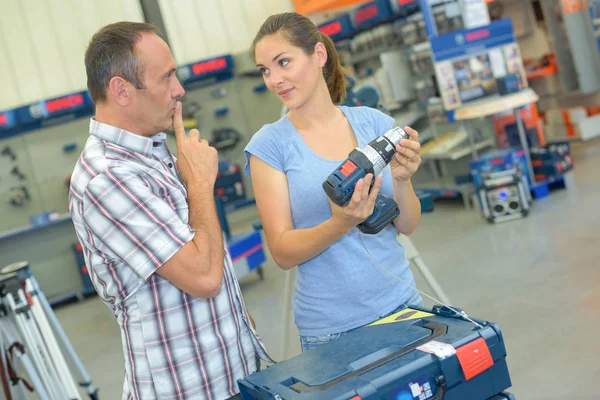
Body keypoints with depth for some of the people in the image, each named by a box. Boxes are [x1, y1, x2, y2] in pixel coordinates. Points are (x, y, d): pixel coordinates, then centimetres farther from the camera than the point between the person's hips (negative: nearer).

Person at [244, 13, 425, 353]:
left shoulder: (374, 122, -2)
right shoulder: (269, 144, -9)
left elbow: (408, 225, 0)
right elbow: (282, 252, -11)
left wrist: (402, 180, -19)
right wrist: (339, 225, -28)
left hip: (401, 304, 3)